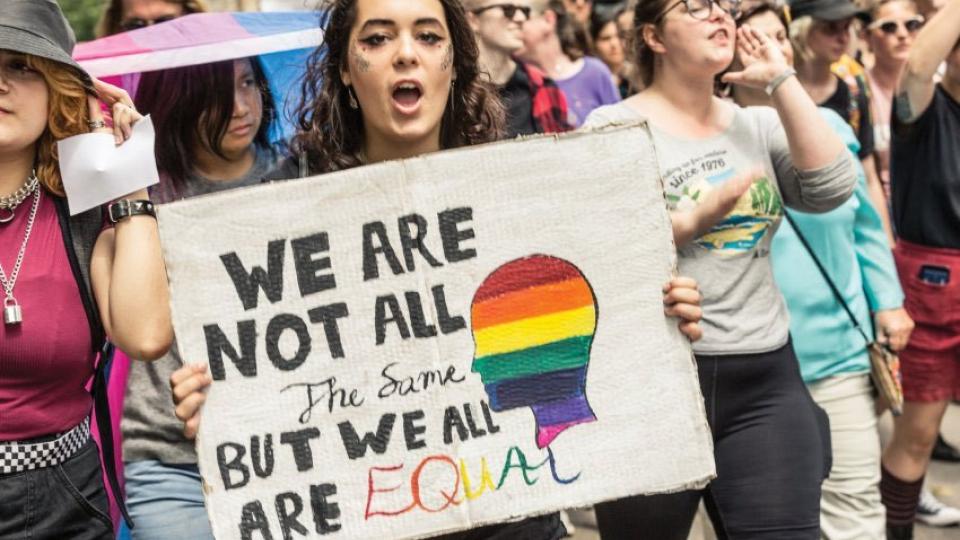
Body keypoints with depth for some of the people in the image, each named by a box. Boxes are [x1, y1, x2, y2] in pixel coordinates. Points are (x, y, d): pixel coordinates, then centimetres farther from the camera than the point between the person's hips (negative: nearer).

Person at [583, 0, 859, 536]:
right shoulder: (614, 126, -3)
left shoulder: (758, 125, 10)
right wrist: (693, 219, -19)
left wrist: (781, 80, -4)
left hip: (766, 377, 4)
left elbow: (832, 187, -6)